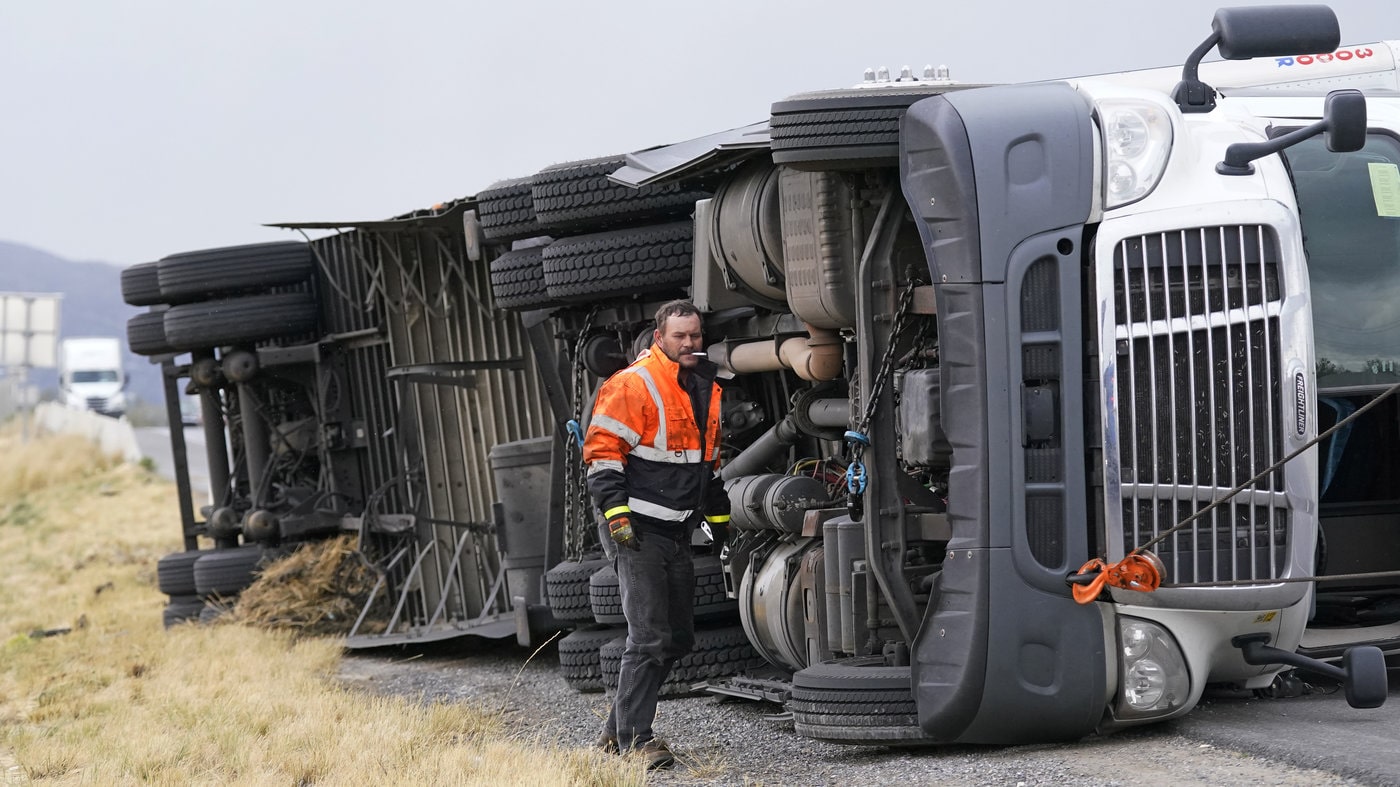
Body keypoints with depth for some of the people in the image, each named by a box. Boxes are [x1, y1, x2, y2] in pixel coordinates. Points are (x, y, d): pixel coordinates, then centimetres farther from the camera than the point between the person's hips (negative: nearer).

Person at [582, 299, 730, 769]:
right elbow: (602, 453, -14)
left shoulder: (706, 389, 15)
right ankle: (633, 739, -6)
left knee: (678, 638, 11)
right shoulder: (632, 386, -11)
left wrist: (719, 518, 28)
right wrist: (616, 513, -20)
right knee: (649, 638, -12)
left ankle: (619, 730, 20)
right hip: (640, 534, -9)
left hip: (678, 533, 9)